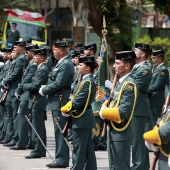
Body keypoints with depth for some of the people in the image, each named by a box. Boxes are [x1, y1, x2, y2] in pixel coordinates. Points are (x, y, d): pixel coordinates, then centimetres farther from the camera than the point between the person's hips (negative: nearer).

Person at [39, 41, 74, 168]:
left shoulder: (66, 64, -16)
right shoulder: (61, 63, 17)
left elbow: (58, 84, -21)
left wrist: (43, 91, -10)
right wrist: (46, 89, 7)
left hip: (60, 102, -11)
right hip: (58, 101, 11)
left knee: (60, 131, -8)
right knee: (59, 131, 13)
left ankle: (62, 160, -7)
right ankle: (61, 158, 17)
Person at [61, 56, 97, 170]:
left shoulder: (87, 82, -18)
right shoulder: (89, 81, 12)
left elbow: (77, 102, -21)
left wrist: (66, 110, -7)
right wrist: (68, 109, 3)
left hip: (82, 120, -10)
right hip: (86, 119, 10)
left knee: (78, 149, -4)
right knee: (88, 149, 13)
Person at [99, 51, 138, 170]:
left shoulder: (129, 85, -19)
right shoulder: (120, 82, 11)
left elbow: (123, 112, -26)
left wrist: (104, 113, -13)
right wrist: (105, 108, 0)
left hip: (121, 133, -10)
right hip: (114, 131, 10)